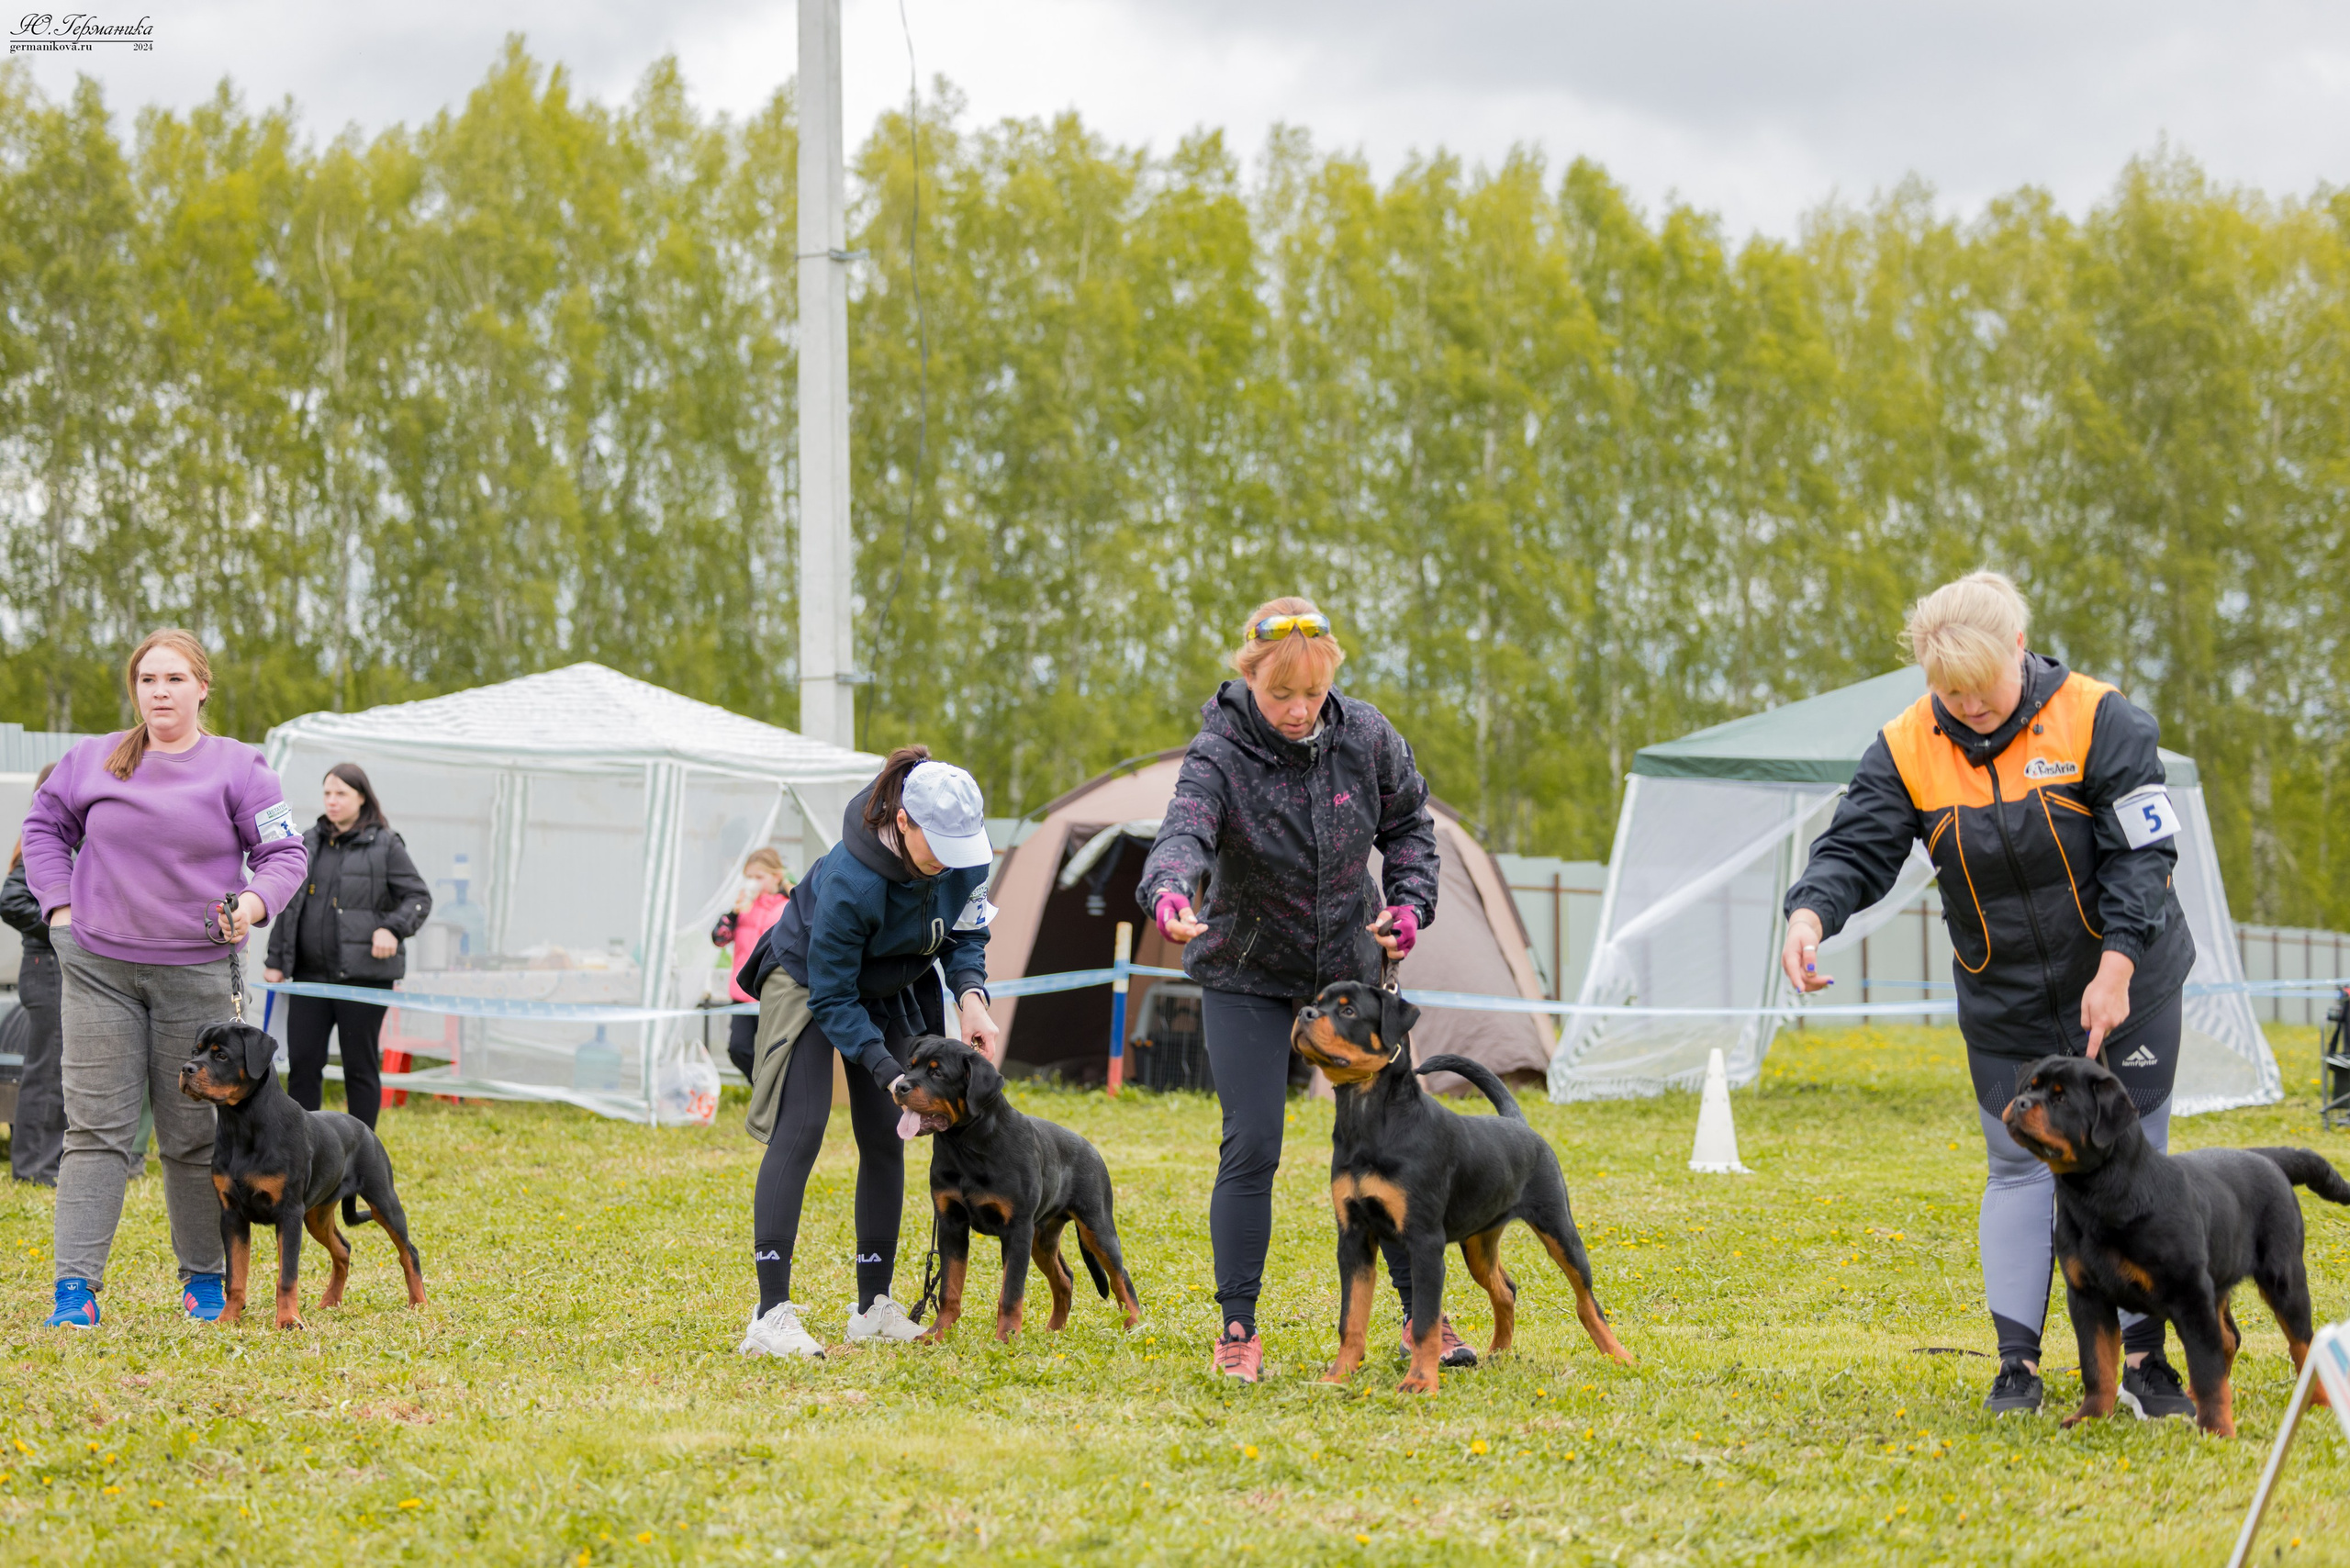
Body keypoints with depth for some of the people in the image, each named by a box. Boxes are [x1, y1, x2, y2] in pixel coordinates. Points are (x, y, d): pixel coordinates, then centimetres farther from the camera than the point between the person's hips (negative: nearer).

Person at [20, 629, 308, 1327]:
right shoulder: (94, 760, 4)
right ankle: (75, 1287, -9)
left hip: (193, 976, -1)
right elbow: (44, 827, 18)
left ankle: (205, 1277, 23)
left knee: (194, 1135, 8)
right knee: (95, 1130, -5)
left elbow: (284, 855, 2)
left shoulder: (238, 768, 0)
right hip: (97, 970, 1)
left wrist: (253, 904, -18)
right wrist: (59, 903, 6)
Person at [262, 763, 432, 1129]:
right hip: (311, 973, 4)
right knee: (302, 1061, 2)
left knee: (360, 1066, 2)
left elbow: (419, 898, 1)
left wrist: (393, 928, -17)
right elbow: (287, 905, 18)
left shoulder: (385, 845, 1)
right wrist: (276, 960, 13)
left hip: (363, 974, -4)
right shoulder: (308, 844, 14)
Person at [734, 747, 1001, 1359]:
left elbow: (964, 936, -3)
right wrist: (890, 1074, -36)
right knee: (800, 1129, -18)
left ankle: (874, 1308, 11)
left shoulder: (962, 854, -22)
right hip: (807, 981, -6)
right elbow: (832, 999, -30)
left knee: (884, 1138, 3)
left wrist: (972, 997, -23)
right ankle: (771, 1315, -22)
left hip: (888, 991, 6)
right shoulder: (849, 880, -39)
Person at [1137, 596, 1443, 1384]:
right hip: (1247, 975, -3)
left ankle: (1421, 1314, 19)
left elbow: (1408, 822, 7)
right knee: (1251, 1148, -10)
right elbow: (1184, 833, -43)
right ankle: (1237, 1328, 0)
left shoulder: (1364, 736, -11)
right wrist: (1169, 893, -64)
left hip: (1351, 964, 4)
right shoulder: (1218, 756, -23)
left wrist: (1408, 903, -8)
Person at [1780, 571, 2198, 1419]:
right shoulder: (1906, 748, -9)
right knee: (2019, 1168, 4)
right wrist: (1811, 912, -33)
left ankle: (2141, 1358, 9)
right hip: (2004, 1003, 2)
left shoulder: (2100, 721, -16)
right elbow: (1858, 848, -12)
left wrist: (2116, 969, -22)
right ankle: (2016, 1361, 6)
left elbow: (2142, 854, -16)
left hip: (2124, 988, -2)